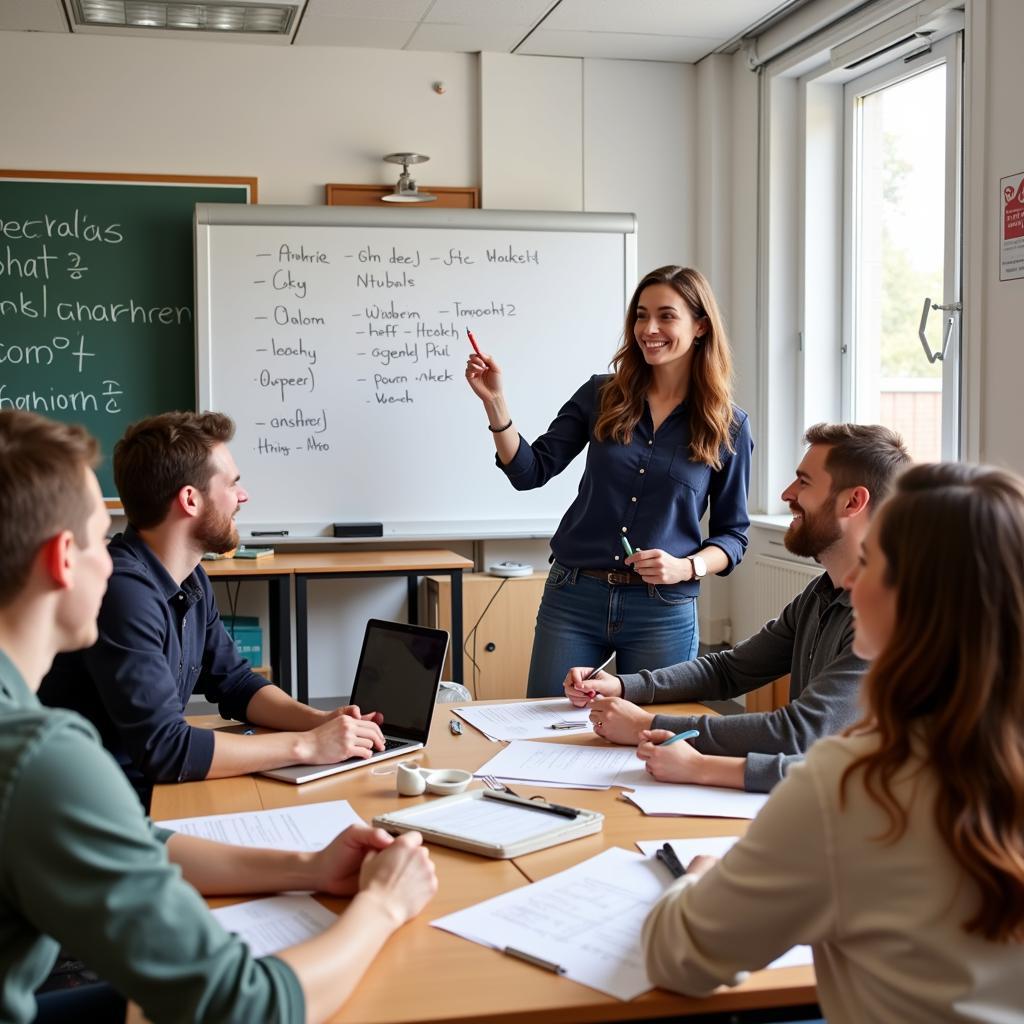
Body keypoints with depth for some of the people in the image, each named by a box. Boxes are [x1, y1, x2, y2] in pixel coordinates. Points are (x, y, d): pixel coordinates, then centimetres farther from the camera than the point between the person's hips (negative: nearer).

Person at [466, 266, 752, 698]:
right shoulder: (601, 396, 4)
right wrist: (494, 402, -9)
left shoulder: (729, 427, 1)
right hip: (573, 598, 1)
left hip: (663, 612, -1)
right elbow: (530, 472, 3)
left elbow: (732, 533, 6)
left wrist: (686, 567, -13)